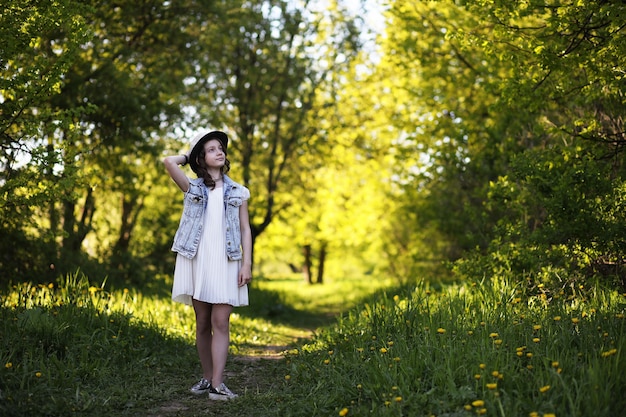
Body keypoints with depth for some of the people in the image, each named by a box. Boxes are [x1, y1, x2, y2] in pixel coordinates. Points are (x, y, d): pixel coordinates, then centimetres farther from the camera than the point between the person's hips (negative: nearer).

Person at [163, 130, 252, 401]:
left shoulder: (237, 192, 10)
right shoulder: (192, 188, 8)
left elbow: (245, 229, 7)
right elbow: (169, 162, -7)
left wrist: (247, 263, -3)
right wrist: (189, 156, 12)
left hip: (225, 262, -1)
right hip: (196, 260, 1)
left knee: (220, 322, -7)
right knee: (203, 323, 6)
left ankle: (218, 385, -10)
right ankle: (206, 378, 16)